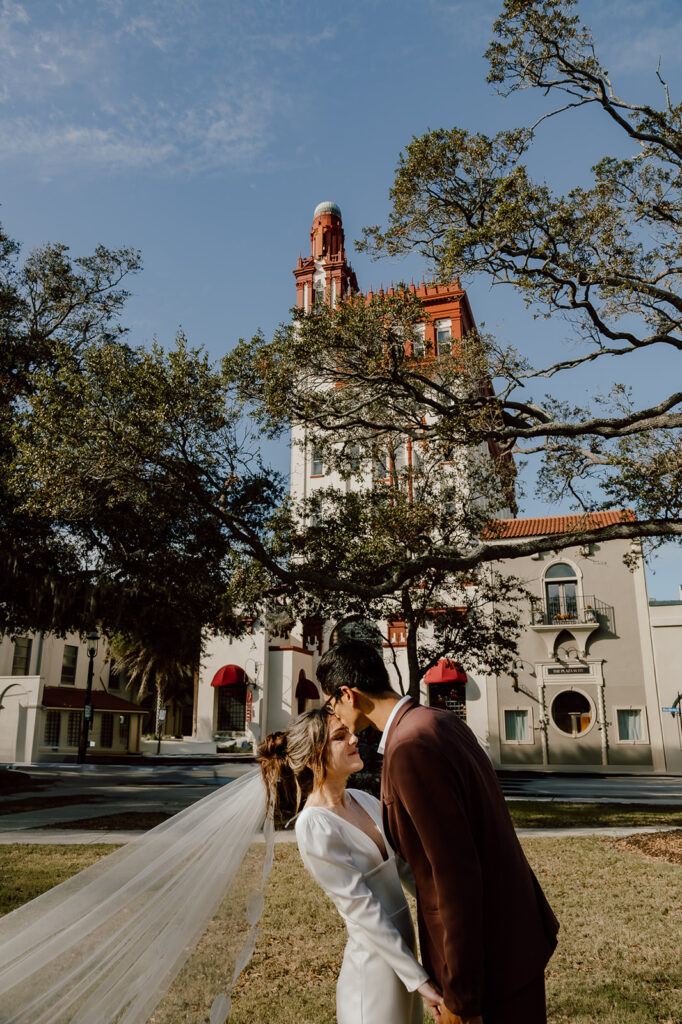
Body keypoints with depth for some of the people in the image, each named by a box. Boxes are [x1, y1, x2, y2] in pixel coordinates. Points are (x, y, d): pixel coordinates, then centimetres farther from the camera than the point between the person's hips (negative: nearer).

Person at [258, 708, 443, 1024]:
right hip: (374, 966, -7)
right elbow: (360, 908, -21)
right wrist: (418, 978, -18)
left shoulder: (362, 799, 2)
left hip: (402, 949, 7)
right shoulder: (314, 826, -21)